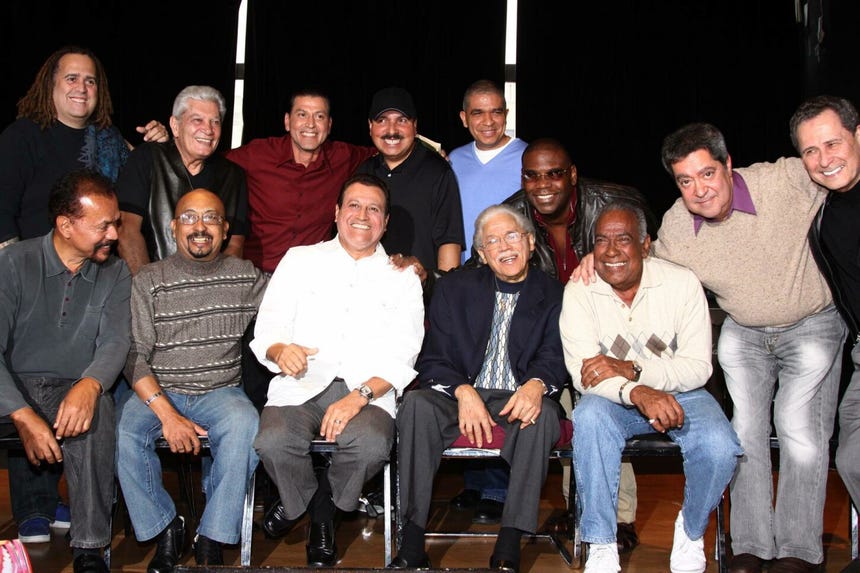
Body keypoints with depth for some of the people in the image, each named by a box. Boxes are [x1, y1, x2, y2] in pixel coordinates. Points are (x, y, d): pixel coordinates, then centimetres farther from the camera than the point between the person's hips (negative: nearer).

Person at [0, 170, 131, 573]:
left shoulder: (115, 275, 6)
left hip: (74, 390, 2)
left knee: (95, 410, -34)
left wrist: (88, 386, -31)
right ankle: (36, 501, -13)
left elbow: (115, 342, -8)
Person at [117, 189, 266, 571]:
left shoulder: (245, 276, 8)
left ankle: (211, 540, -19)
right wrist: (168, 414, -18)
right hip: (158, 393, 0)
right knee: (121, 429, -30)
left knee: (244, 425, -33)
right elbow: (134, 355, -4)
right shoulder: (149, 281, 3)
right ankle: (165, 529, -9)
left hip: (221, 392, 0)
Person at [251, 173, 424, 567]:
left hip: (368, 392, 0)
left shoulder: (402, 279, 14)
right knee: (274, 442, -31)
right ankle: (303, 502, 5)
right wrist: (280, 351, -16)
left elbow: (401, 358, 3)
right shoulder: (300, 260, 16)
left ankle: (324, 505, 2)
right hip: (300, 386, 0)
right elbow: (265, 332, 9)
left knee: (372, 445, -33)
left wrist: (359, 397, -15)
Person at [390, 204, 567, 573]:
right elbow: (432, 360, 3)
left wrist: (537, 384, -29)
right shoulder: (454, 289, 10)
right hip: (459, 395, 1)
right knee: (416, 403, -30)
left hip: (517, 400, -1)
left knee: (542, 413, -35)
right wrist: (463, 391, -18)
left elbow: (554, 358, -4)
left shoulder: (553, 297, 8)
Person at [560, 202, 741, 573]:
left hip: (678, 393, 0)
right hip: (614, 400, 0)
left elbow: (698, 367, -13)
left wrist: (631, 369, -29)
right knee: (589, 417, -34)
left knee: (719, 448, -28)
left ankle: (691, 529, 5)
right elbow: (582, 373, -19)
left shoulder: (682, 283, -10)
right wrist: (636, 394, -39)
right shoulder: (579, 292, -9)